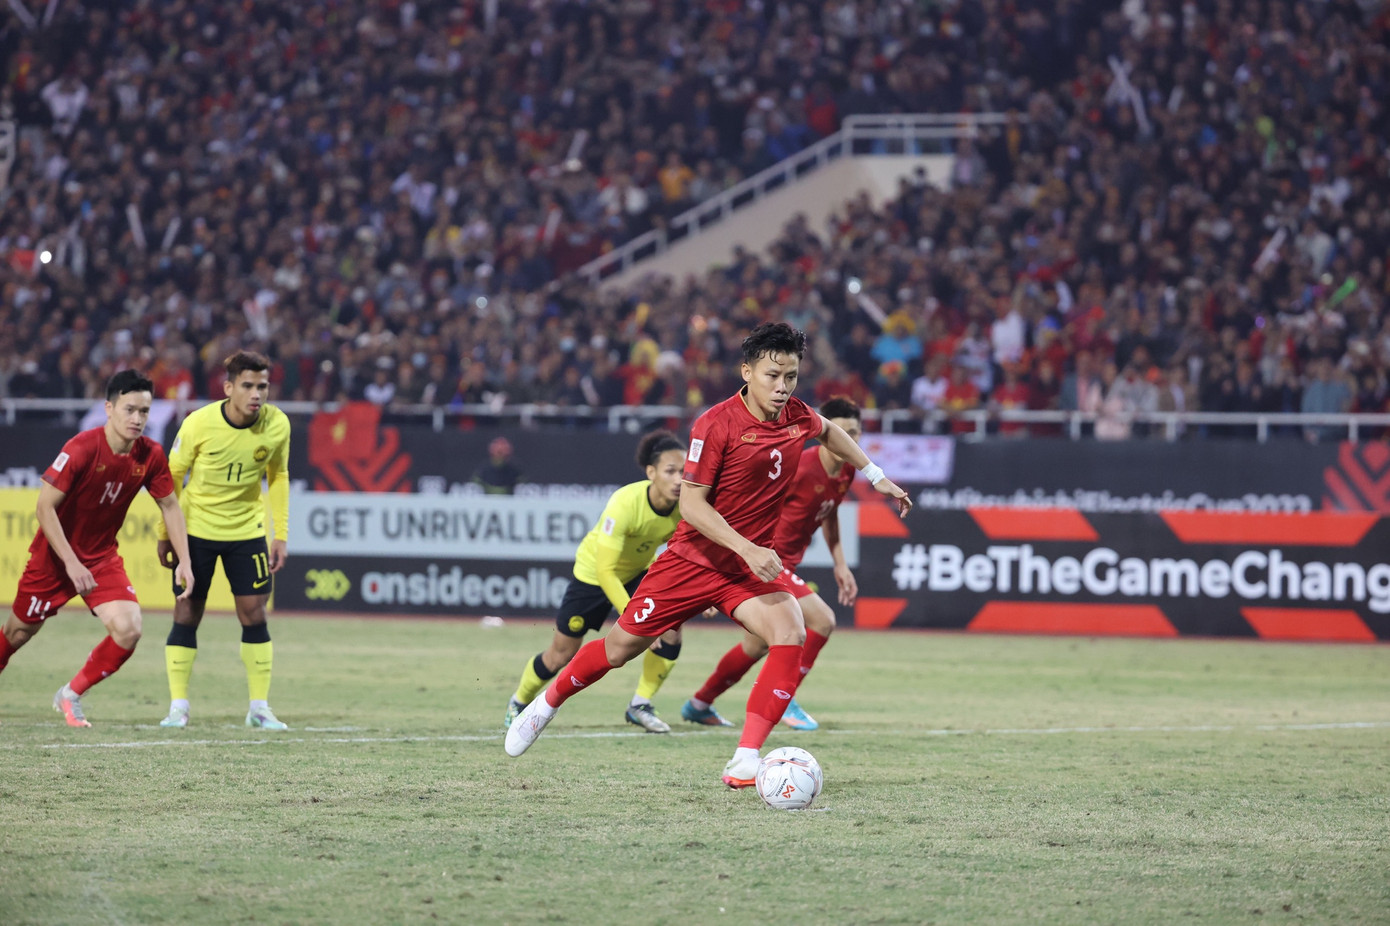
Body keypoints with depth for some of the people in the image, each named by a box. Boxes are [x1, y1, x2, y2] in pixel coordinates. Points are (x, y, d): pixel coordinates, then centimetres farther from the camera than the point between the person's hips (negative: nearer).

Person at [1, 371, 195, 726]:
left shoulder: (150, 456, -9)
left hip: (103, 557, 4)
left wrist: (183, 561, -2)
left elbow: (169, 505, 6)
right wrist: (71, 563, -26)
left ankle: (70, 696, 6)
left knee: (128, 630, -14)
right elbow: (45, 505, -23)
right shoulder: (82, 449, -25)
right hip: (55, 554, -4)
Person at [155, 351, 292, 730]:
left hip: (247, 531, 2)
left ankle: (259, 708, 8)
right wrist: (166, 534, -3)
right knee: (186, 615, -1)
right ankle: (178, 706, 7)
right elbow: (172, 476, -6)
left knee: (254, 616, -1)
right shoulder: (198, 424, -20)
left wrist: (281, 535, 1)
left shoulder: (277, 425, -13)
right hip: (196, 528, -2)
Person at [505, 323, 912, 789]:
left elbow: (829, 431, 24)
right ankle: (547, 703, 35)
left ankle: (745, 762, -25)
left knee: (791, 634, -24)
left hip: (751, 569, 4)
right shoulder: (716, 425, -20)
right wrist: (746, 549, -29)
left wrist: (876, 476, 25)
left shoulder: (797, 417, -2)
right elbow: (691, 504, -20)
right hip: (695, 557, -4)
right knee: (622, 645, 6)